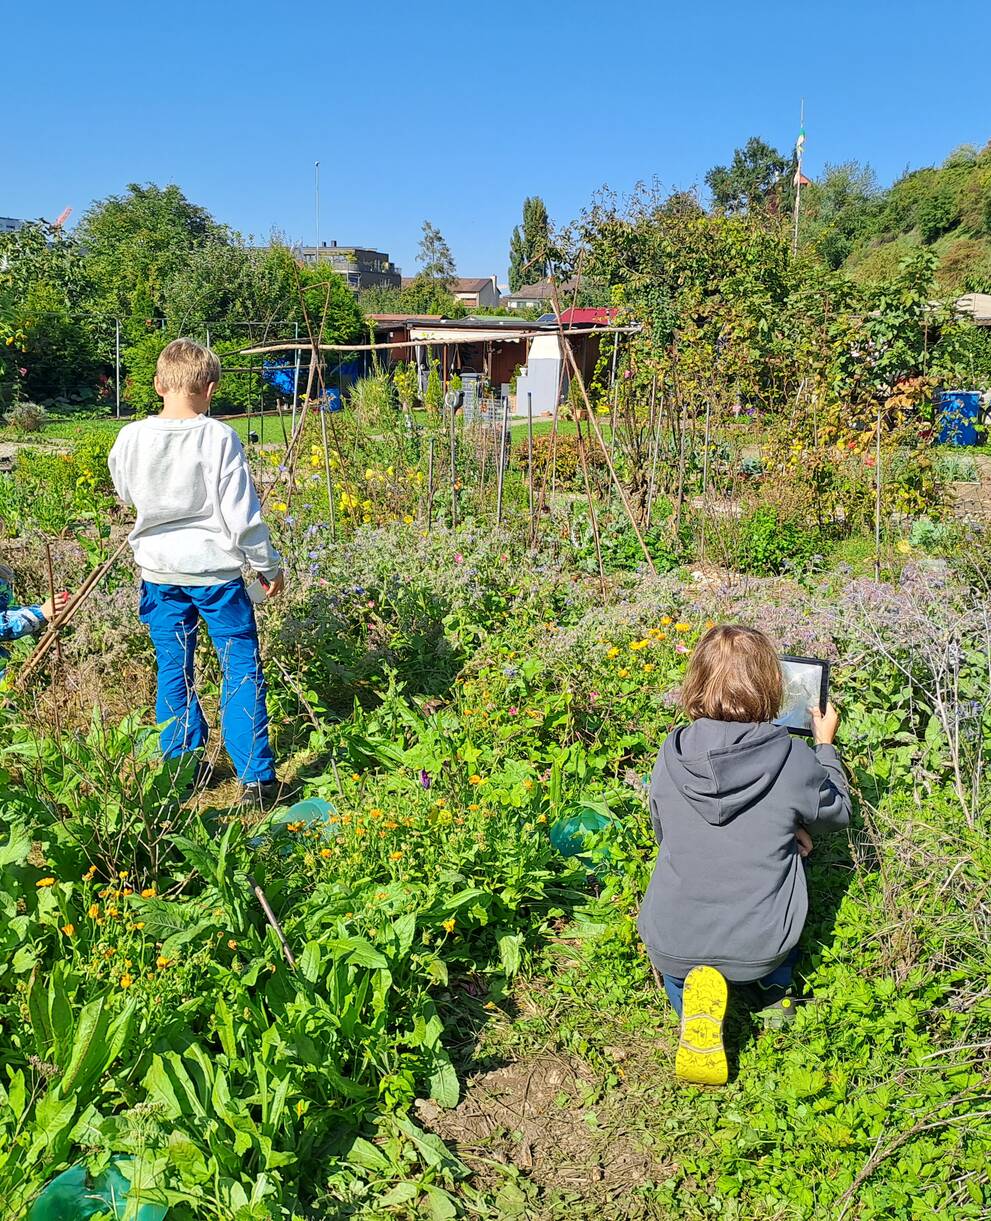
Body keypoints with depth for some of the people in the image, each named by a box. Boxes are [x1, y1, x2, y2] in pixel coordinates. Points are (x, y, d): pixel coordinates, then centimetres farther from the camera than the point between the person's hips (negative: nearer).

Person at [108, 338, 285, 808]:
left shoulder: (130, 438, -4)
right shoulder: (219, 438, -14)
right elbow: (242, 514, -11)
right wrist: (269, 565, 1)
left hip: (158, 570, 3)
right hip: (216, 569, -3)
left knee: (173, 669, 16)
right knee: (241, 669, 6)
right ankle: (256, 777, 7)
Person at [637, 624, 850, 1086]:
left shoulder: (670, 756, -7)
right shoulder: (793, 760, -14)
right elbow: (836, 812, 8)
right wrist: (826, 745, 24)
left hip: (672, 945, -1)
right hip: (757, 949, 1)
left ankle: (688, 995, 5)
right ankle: (775, 993, 25)